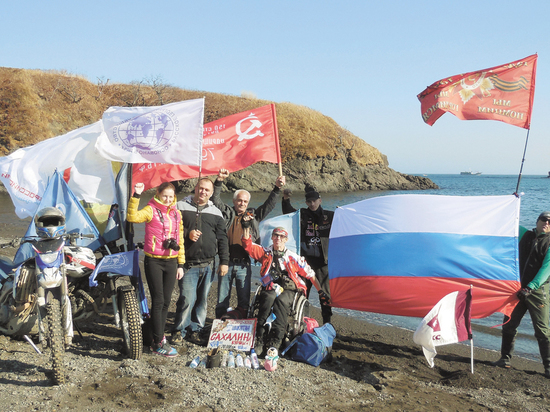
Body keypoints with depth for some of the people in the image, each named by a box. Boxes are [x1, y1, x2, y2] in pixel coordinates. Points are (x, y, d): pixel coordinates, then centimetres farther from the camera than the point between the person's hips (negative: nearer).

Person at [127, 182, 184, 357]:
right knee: (158, 301, -5)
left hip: (171, 262, 5)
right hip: (154, 261, -5)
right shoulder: (151, 210, -4)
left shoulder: (176, 214, 12)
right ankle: (158, 343, 1)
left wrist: (180, 264, 13)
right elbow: (132, 217, -25)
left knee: (166, 302, 9)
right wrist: (136, 196, -31)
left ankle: (158, 336, 22)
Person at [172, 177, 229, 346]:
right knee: (187, 299, -9)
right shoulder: (181, 207, 4)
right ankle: (179, 330, 10)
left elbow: (222, 238, 12)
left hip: (208, 265, 3)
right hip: (187, 264, -3)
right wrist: (187, 234, -13)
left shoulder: (216, 212, 13)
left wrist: (224, 261, 6)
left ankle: (196, 330, 22)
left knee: (202, 299, 8)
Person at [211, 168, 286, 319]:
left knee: (244, 300, 7)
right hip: (226, 263, -1)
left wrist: (277, 188, -3)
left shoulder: (253, 215, 12)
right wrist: (219, 181, -14)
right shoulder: (226, 212, 7)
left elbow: (269, 205, 9)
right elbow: (215, 199, -2)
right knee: (222, 300, 6)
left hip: (244, 265, 1)